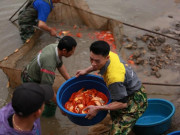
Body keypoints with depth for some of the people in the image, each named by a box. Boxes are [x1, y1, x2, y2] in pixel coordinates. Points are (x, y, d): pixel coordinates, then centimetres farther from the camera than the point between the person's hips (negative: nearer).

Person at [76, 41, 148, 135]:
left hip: (135, 100, -10)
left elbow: (122, 104, -29)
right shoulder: (110, 54, -15)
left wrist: (97, 109, -30)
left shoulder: (114, 78, -40)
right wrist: (86, 71, 7)